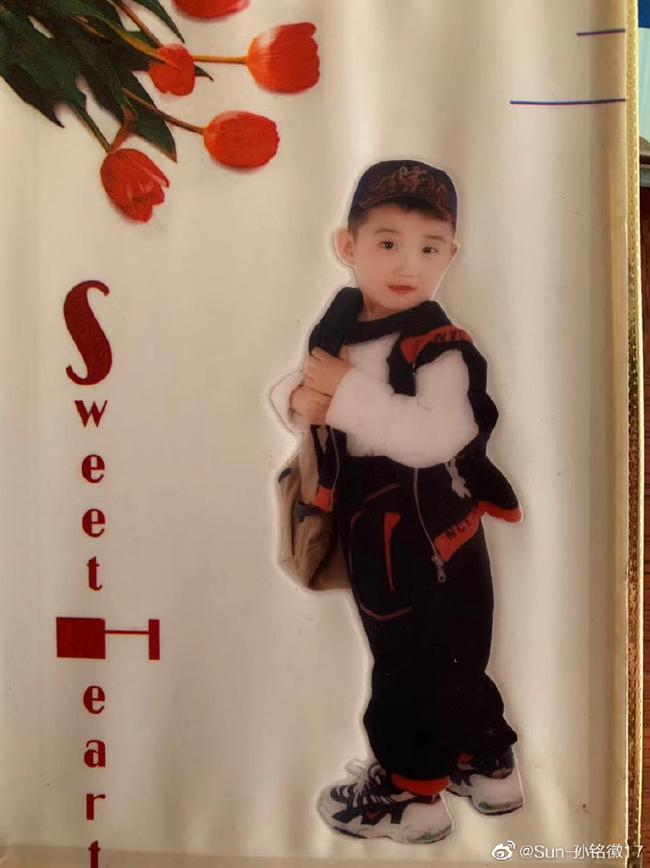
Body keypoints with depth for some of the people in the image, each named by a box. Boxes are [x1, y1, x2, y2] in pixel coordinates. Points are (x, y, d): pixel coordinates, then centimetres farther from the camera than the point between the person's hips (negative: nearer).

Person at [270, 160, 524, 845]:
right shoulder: (338, 326, 2)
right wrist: (300, 400, -17)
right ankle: (487, 765, 46)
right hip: (369, 531, 8)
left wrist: (350, 393, -30)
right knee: (446, 658, 23)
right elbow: (286, 391, 6)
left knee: (413, 664, 11)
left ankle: (410, 793, 34)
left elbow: (437, 437, -32)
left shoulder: (441, 347, -20)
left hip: (426, 539, -8)